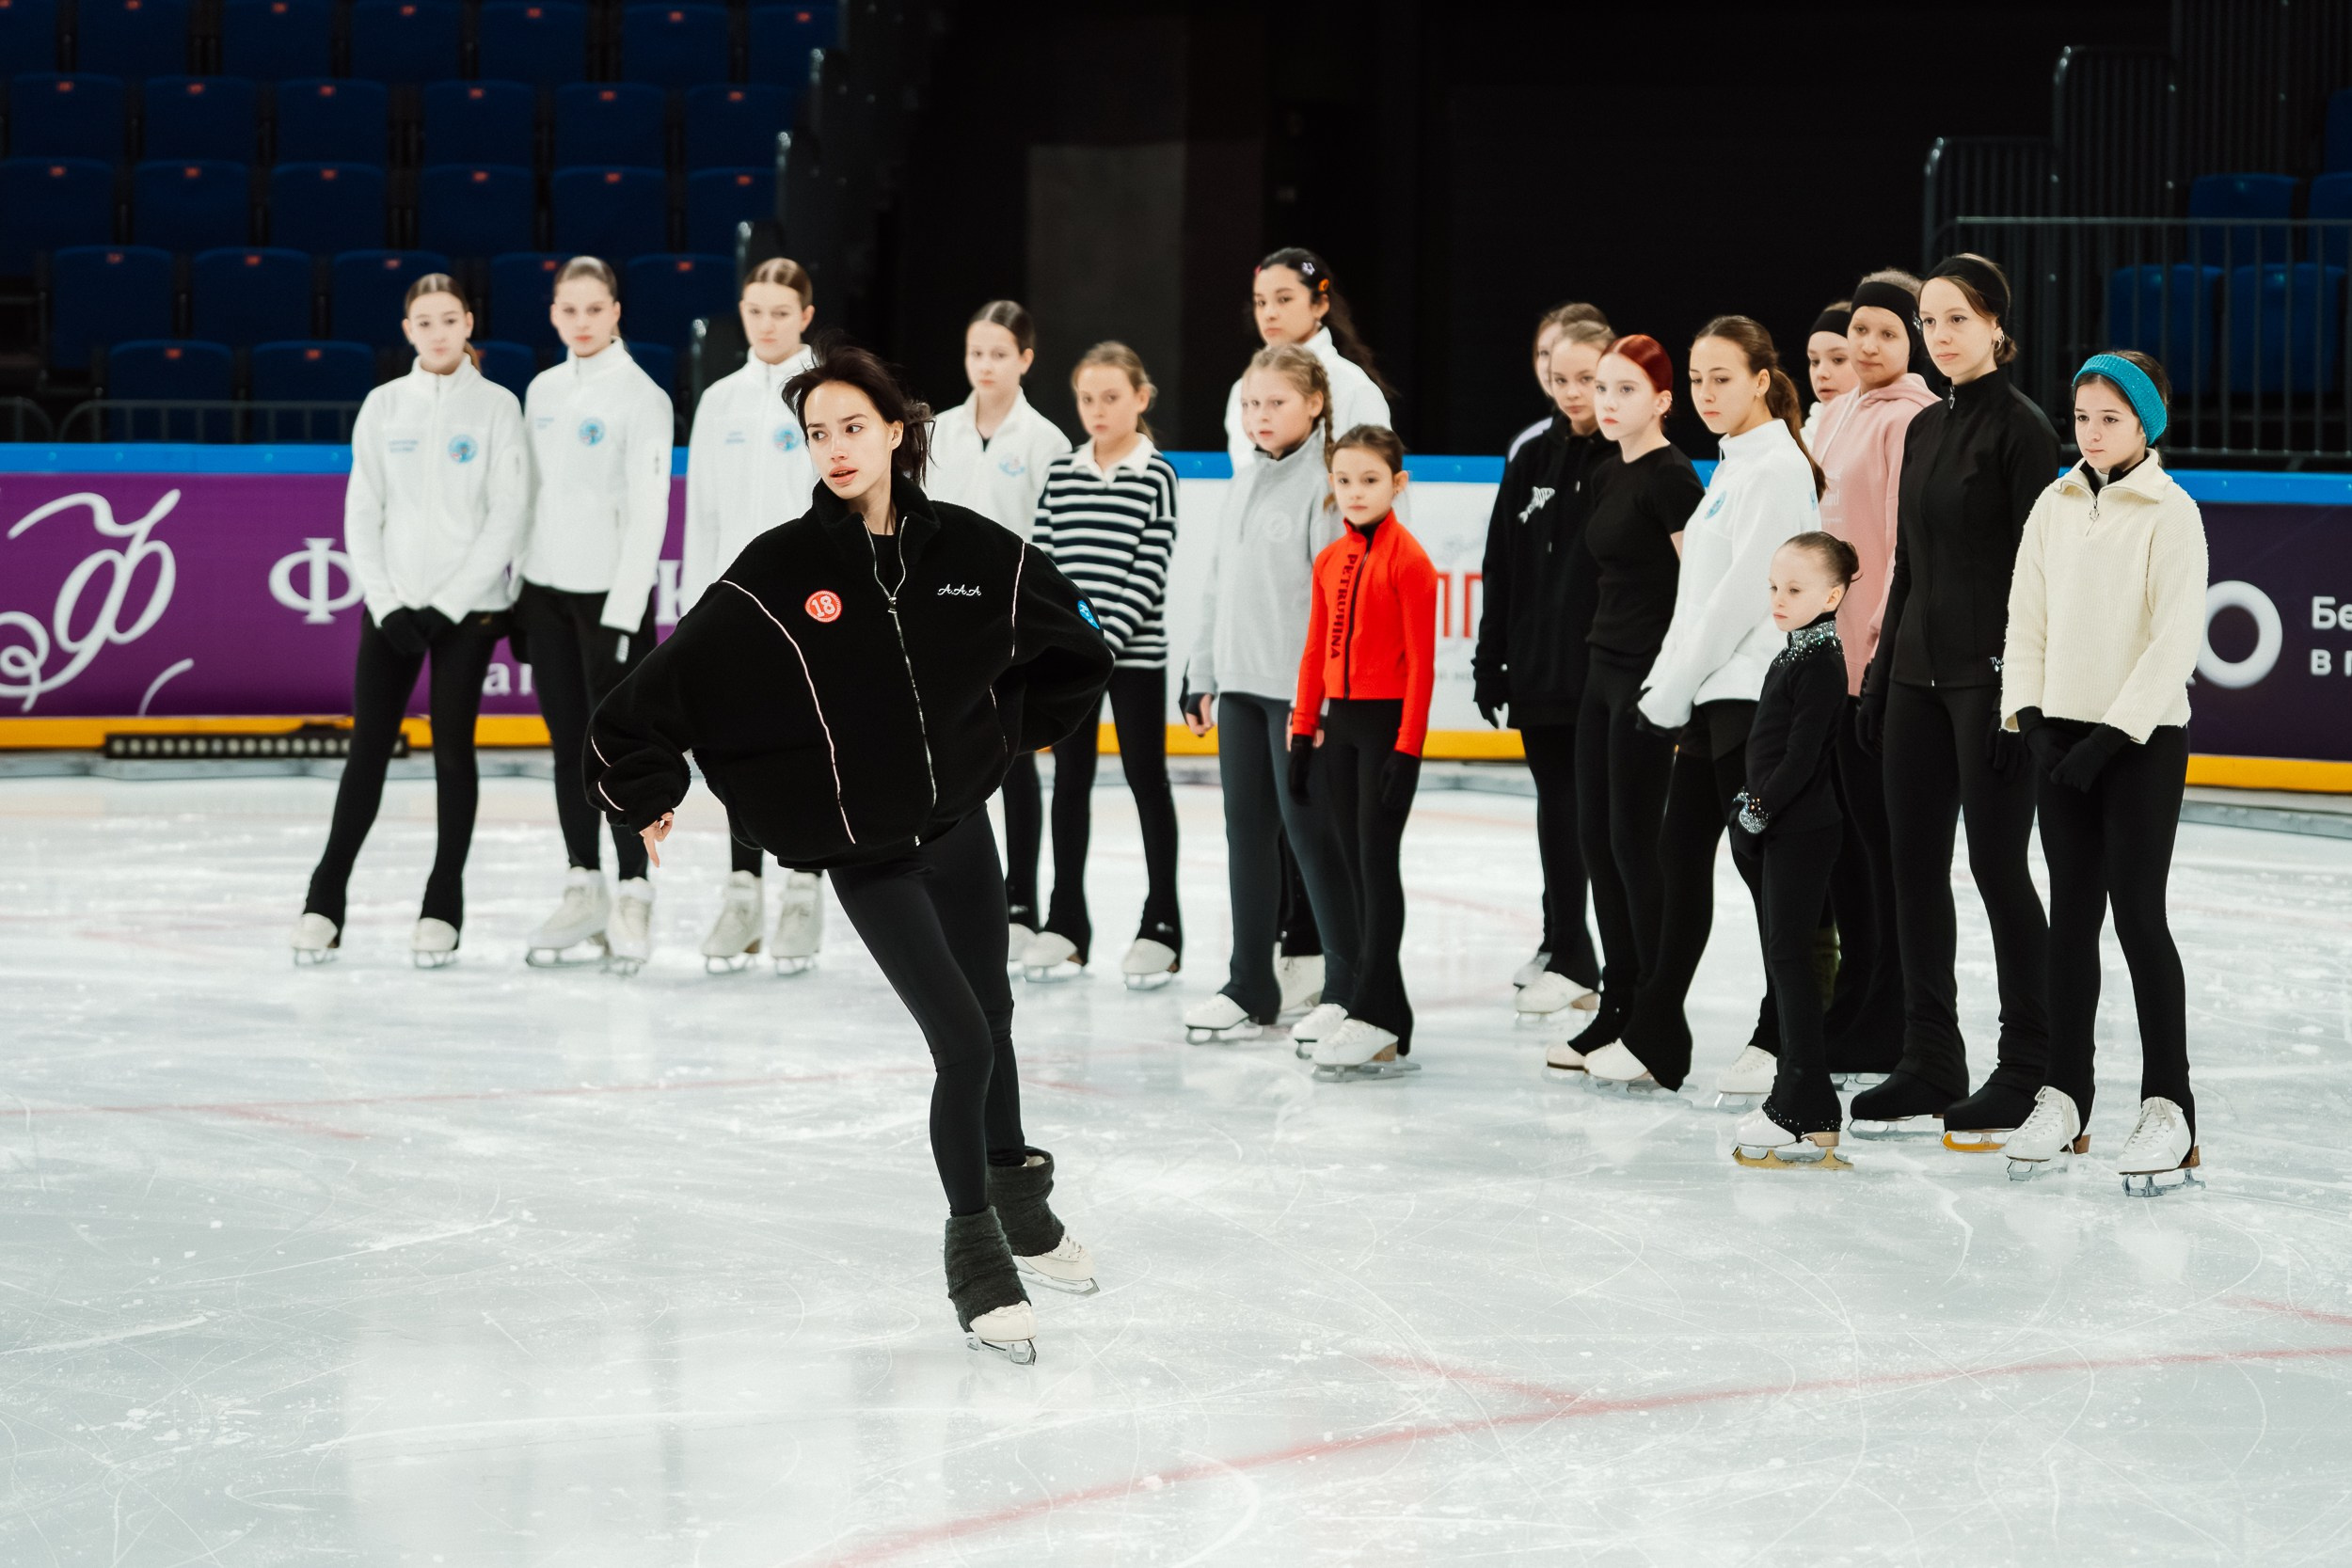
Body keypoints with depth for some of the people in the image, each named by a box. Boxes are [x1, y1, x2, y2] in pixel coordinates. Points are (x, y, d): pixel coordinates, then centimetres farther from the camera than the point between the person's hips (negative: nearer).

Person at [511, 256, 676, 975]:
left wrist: (624, 610, -17)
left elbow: (649, 509, -12)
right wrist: (520, 590, 11)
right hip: (546, 589, 6)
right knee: (568, 741, 9)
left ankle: (633, 897, 1)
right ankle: (584, 894, 16)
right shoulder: (543, 390, 10)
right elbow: (530, 493, 15)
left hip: (610, 591, -6)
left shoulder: (641, 396, -8)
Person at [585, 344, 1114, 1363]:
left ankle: (1018, 1200, 41)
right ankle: (975, 1251, 5)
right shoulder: (778, 571, -15)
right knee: (963, 1041, -11)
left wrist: (1013, 730, 16)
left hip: (960, 822, 4)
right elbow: (666, 682, -12)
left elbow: (1072, 649, 12)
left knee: (992, 1020, 18)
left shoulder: (968, 550, -6)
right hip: (865, 852, -4)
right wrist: (644, 797, -4)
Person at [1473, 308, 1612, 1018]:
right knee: (1558, 807, 12)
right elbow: (1501, 570, 12)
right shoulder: (1532, 462, 10)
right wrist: (1491, 660, 8)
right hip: (1539, 668, 5)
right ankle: (1564, 947, 21)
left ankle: (1570, 960, 4)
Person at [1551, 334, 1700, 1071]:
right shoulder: (1607, 478, 13)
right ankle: (1619, 1007, 17)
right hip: (1605, 672, 9)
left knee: (1636, 841, -6)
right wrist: (1602, 660, 19)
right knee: (1598, 838, 9)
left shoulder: (1671, 478, -13)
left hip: (1651, 677, -9)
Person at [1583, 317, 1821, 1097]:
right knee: (1680, 854, 10)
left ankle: (1783, 1041, 4)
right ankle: (1654, 1040, 15)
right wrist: (1669, 688, 11)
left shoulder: (1778, 468, -11)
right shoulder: (1733, 469, 18)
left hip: (1753, 696, -10)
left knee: (1763, 861, -4)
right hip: (1708, 698, 10)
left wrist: (1675, 686, -13)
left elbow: (1746, 590, -17)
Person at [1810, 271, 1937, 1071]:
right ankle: (1854, 1000, 24)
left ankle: (1885, 1030, 5)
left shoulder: (1911, 418, -11)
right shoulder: (1839, 414, 16)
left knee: (1880, 833, -2)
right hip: (1829, 649, 9)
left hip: (1881, 654, -9)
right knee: (1840, 834, 14)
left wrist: (1889, 630, -20)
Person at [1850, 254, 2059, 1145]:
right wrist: (1881, 676, 15)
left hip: (1990, 672, -8)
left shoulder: (2020, 427, -9)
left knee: (1996, 865, -3)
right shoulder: (1924, 430, 14)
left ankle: (2029, 1070, 6)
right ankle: (1931, 1070, 13)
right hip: (1920, 670, 8)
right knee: (1916, 864, 7)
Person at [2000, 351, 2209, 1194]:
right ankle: (2065, 1098, 13)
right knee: (2072, 914, 7)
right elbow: (2027, 620, 11)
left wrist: (2111, 736, -16)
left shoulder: (2171, 513, -7)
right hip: (2061, 736, 5)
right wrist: (2030, 717, -1)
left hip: (2142, 741, -5)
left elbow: (2176, 641, -12)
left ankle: (2169, 1109, 0)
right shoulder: (2054, 508, 9)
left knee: (2138, 914, -6)